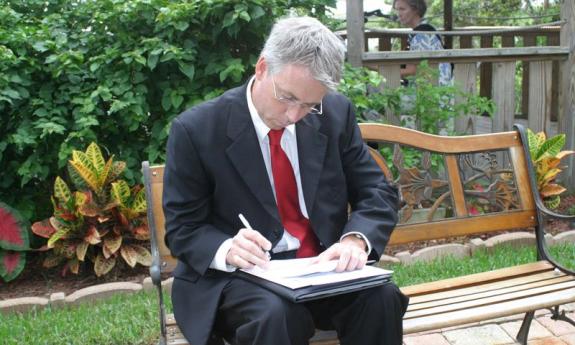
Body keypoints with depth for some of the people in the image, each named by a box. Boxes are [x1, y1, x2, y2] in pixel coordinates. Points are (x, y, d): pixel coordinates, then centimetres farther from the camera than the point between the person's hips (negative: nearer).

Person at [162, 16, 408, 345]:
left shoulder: (336, 113, 0)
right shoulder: (196, 129, -10)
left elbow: (378, 192, 5)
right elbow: (182, 229, -4)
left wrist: (357, 239, -17)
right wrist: (227, 250, -26)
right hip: (237, 275, -3)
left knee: (381, 297, -25)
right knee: (276, 314, -34)